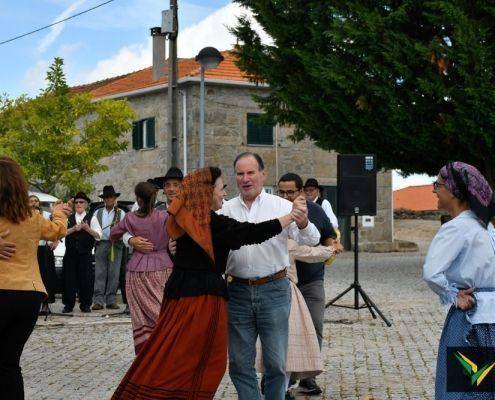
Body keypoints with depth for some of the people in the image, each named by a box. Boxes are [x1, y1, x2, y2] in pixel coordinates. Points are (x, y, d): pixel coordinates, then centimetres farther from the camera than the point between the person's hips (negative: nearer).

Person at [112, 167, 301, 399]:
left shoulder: (187, 220, 10)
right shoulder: (210, 222, -15)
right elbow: (251, 233, -17)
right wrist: (290, 217, -11)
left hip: (181, 290, 8)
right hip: (204, 295, -8)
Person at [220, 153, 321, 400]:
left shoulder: (281, 206, -2)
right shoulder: (225, 210, 6)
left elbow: (311, 240, -12)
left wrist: (303, 224, -35)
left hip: (274, 289, -2)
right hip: (238, 292, 3)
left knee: (275, 362, 5)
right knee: (239, 363, 10)